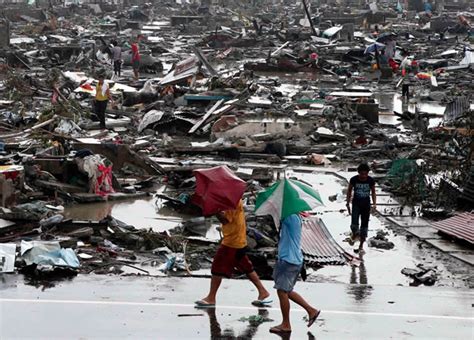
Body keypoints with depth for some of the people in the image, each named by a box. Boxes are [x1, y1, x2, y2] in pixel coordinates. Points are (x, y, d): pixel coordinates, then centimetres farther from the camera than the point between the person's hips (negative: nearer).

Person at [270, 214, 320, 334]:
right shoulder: (295, 216, 10)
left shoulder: (291, 217, -20)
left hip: (289, 260, -10)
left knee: (282, 291, 1)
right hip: (293, 259, 10)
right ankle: (311, 310, 23)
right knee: (286, 291, 19)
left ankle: (286, 325, 12)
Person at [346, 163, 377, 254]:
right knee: (354, 223, -18)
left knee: (364, 225, 3)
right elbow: (349, 191, 3)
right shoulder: (353, 179, -12)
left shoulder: (371, 180, -10)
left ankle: (361, 246, 15)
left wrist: (374, 204, -8)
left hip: (366, 204, 1)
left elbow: (373, 192, 5)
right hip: (356, 203, -1)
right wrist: (348, 204, 4)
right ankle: (355, 233, 18)